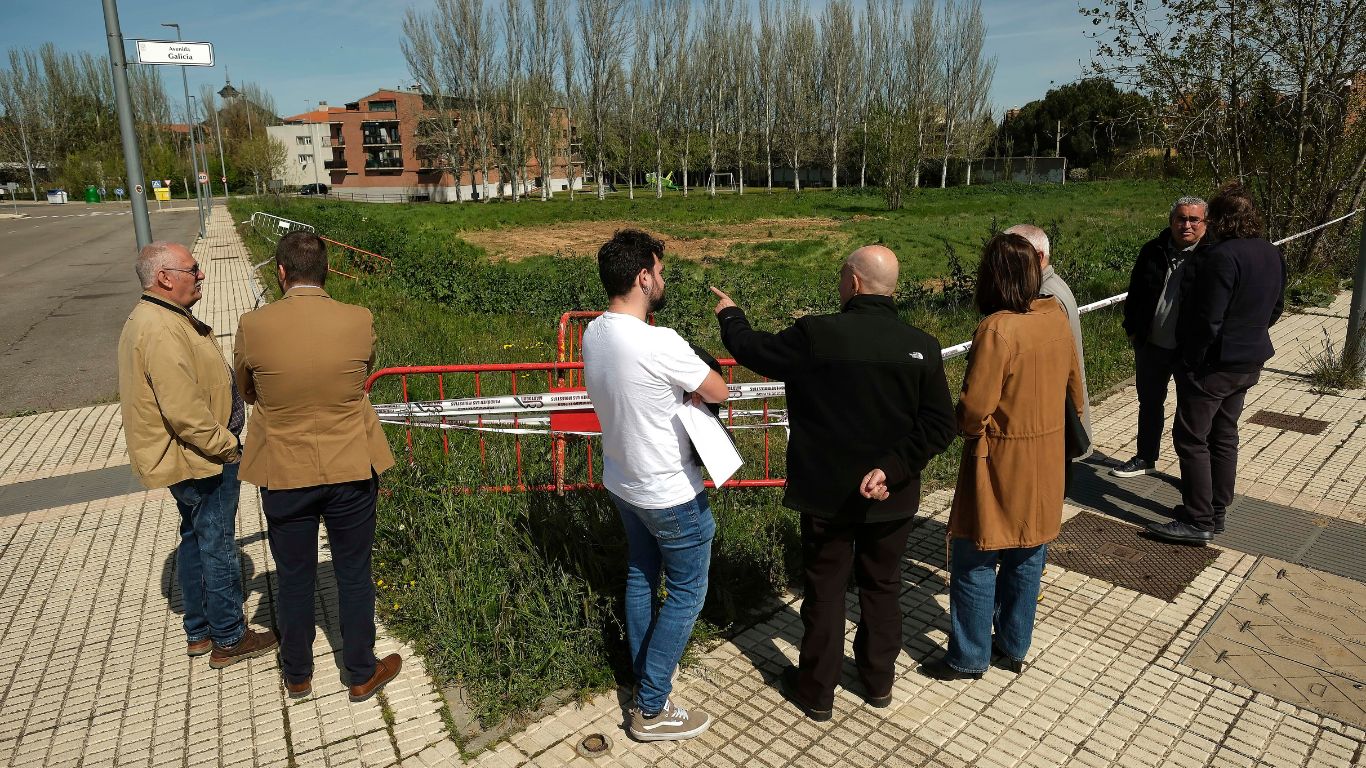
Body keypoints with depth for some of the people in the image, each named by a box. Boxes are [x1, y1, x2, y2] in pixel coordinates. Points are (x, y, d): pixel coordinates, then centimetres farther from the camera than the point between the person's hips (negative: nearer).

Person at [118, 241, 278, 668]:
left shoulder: (156, 318, 9)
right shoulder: (163, 331, -26)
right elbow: (184, 411, -29)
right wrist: (227, 446, -18)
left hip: (187, 456, 11)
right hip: (199, 459, -11)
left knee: (196, 539, 20)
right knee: (218, 547, 3)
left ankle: (200, 630, 35)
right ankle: (228, 639, 18)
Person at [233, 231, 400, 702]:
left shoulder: (253, 326, -13)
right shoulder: (359, 321, -13)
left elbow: (247, 392, 4)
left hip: (284, 473, 0)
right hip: (351, 469, 0)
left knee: (294, 579, 18)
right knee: (354, 575, 15)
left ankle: (297, 675, 38)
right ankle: (362, 674, 30)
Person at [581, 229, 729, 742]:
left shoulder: (593, 334, -5)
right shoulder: (659, 344, -30)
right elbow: (718, 391, -16)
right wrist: (690, 387, 2)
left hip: (623, 483, 8)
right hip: (671, 496, -8)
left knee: (640, 575, 24)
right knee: (687, 592, 9)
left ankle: (645, 671, 43)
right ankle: (651, 711, 19)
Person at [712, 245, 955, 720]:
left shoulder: (815, 335, -19)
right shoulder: (922, 347, -9)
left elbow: (753, 349, -4)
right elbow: (939, 426, -12)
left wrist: (730, 316, 15)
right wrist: (891, 470, -14)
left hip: (827, 495, -2)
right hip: (891, 499, 3)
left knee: (824, 590, 15)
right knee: (882, 587, 21)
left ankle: (816, 690, 31)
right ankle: (879, 681, 40)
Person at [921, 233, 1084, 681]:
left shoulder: (997, 330, -23)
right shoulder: (1057, 318, -1)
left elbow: (973, 409, -23)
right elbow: (1074, 387, 12)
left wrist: (965, 426, -2)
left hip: (1000, 462, -7)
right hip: (1046, 461, 8)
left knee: (975, 562, 7)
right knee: (1027, 558, 19)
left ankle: (969, 658, 20)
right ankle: (1015, 647, 35)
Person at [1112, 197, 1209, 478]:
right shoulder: (1153, 251, 0)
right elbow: (1135, 293, 10)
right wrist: (1131, 329, 7)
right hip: (1152, 344, 4)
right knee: (1149, 402, 19)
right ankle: (1145, 459, 37)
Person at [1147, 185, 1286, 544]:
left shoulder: (1222, 256, -23)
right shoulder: (1273, 255, 7)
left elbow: (1208, 320, -24)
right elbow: (1275, 309, 17)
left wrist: (1190, 360, -14)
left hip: (1213, 363, -9)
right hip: (1250, 362, 9)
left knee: (1191, 439, -1)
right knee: (1224, 436, 17)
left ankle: (1198, 521, 3)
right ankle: (1217, 511, 27)